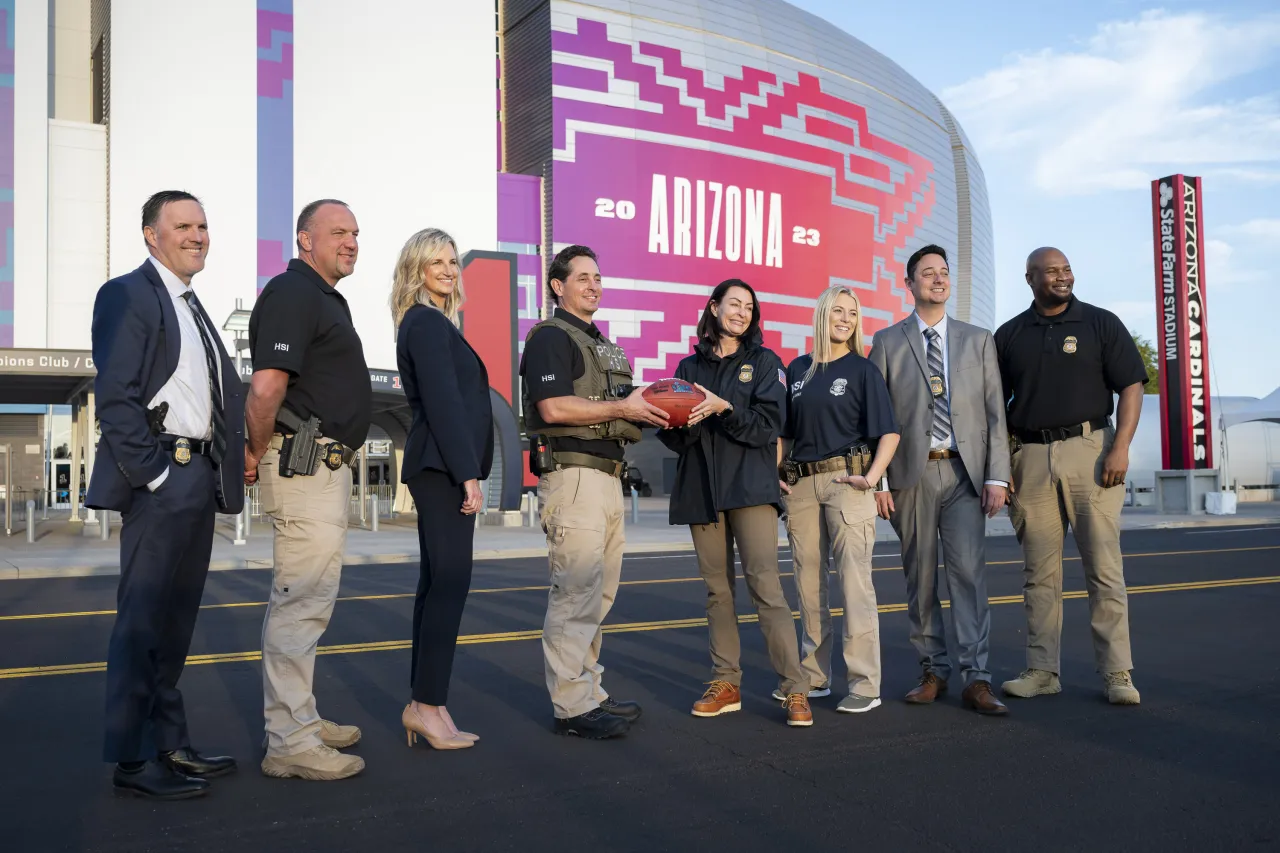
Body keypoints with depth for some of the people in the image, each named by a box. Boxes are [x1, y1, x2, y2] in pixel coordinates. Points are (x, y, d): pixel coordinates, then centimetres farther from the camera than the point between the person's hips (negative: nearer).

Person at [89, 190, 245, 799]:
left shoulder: (193, 307, 20)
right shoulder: (129, 294, -6)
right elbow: (114, 396, -14)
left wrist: (227, 466, 7)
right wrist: (152, 472, -17)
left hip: (199, 476, 9)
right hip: (160, 478, -9)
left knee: (176, 618, 14)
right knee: (143, 618, -3)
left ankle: (169, 745, 24)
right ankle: (133, 759, 7)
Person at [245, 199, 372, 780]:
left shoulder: (326, 298, 20)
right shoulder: (293, 292, -12)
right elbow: (266, 388, -24)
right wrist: (256, 453, -11)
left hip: (327, 465, 11)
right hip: (305, 465, -11)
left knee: (302, 599, 17)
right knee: (302, 601, -6)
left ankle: (298, 718, 29)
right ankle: (290, 742, 1)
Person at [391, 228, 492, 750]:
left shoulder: (430, 323, 21)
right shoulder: (428, 323, -8)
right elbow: (443, 402, -16)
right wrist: (468, 473, -19)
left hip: (436, 468, 10)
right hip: (444, 466, -10)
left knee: (437, 583, 9)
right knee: (450, 581, -10)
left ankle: (424, 705, 14)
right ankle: (427, 706, -6)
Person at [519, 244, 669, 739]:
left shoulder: (602, 345, 24)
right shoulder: (550, 337, -5)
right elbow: (554, 407, -18)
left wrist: (649, 411, 8)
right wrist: (622, 407, -14)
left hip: (607, 476, 10)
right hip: (572, 473, -10)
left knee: (598, 593, 11)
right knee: (577, 590, -10)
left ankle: (590, 693, 19)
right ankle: (572, 706, -5)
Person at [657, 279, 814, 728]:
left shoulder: (764, 362, 7)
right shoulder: (691, 366, 14)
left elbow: (768, 425, -5)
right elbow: (676, 438, 9)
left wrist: (722, 408, -18)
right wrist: (681, 424, -14)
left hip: (750, 487, -3)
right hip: (701, 488, 3)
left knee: (765, 584, -11)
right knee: (717, 588, 6)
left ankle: (795, 689, -8)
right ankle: (725, 683, 14)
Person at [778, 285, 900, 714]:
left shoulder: (862, 369, 3)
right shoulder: (798, 368, 14)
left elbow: (888, 431, -2)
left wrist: (872, 477, -13)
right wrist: (775, 475, 7)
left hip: (845, 478, -5)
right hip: (800, 483, 5)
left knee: (854, 579, -8)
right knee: (807, 580, 9)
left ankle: (865, 684, -3)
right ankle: (814, 676, 20)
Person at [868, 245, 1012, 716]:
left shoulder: (978, 340, 12)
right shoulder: (887, 342, 7)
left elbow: (995, 412, 8)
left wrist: (997, 476, -2)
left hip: (964, 471, 0)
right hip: (911, 474, 0)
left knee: (969, 570, -8)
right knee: (920, 576, 5)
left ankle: (976, 680, -5)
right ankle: (933, 671, 17)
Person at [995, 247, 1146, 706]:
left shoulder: (1101, 323, 6)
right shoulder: (1009, 335, 12)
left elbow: (1131, 386, 1)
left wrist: (1120, 448, -12)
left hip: (1089, 449, -2)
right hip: (1030, 457, 2)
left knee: (1104, 567, -2)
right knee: (1039, 572, 6)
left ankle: (1117, 673, 4)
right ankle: (1042, 671, 12)